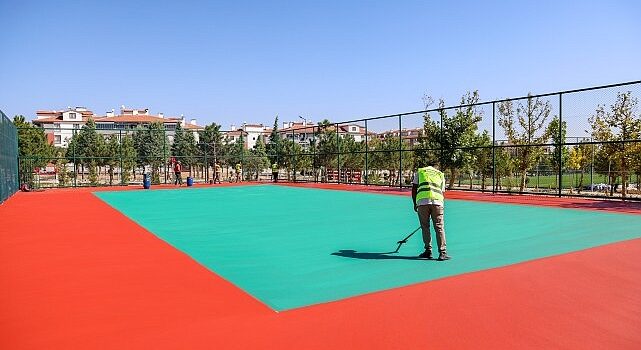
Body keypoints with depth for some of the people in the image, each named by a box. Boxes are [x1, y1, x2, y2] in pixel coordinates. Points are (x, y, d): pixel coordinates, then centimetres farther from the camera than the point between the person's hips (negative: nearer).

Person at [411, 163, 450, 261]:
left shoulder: (419, 172, 22)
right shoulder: (441, 175, 27)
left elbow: (414, 189, 14)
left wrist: (415, 204, 21)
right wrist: (441, 205, 30)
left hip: (422, 201, -1)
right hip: (437, 201, 1)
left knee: (425, 227, 9)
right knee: (439, 227, 2)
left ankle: (428, 251, 14)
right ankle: (442, 253, 0)